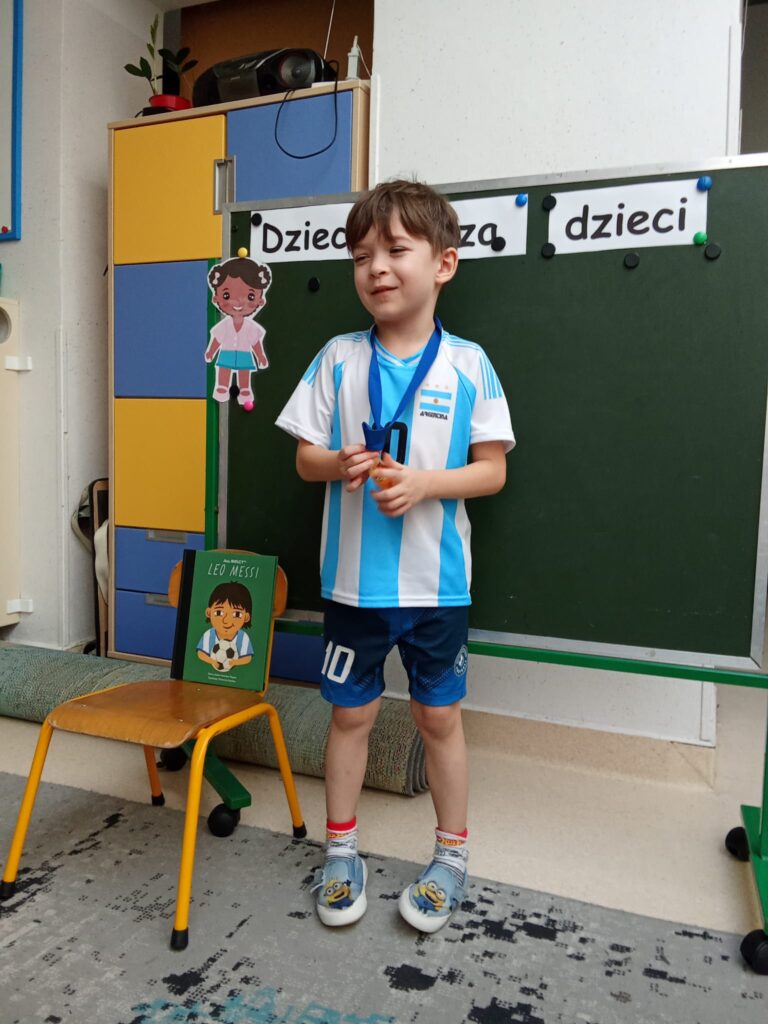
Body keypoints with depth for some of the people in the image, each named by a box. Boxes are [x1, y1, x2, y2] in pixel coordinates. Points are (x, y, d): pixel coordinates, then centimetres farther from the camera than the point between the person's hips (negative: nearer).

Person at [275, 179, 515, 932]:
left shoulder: (468, 364, -5)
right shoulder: (339, 358, -1)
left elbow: (492, 470, -4)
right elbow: (305, 458, 3)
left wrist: (422, 483, -20)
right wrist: (339, 463, -19)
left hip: (436, 581, -1)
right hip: (354, 578, 2)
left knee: (439, 717, 14)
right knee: (351, 713, 15)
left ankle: (451, 855, 36)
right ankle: (340, 850, 37)